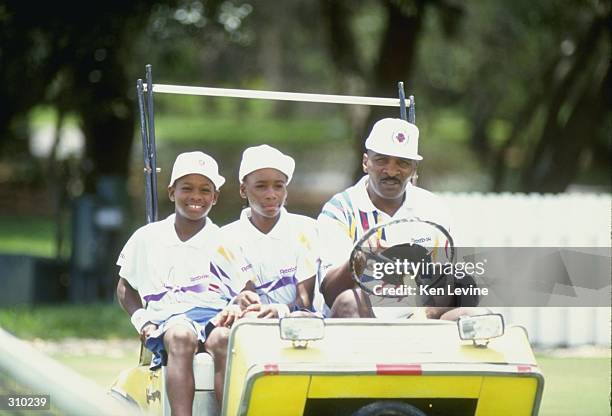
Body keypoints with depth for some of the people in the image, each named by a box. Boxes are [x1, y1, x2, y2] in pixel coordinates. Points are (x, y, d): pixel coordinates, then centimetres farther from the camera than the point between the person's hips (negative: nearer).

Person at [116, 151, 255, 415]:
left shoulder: (225, 242, 17)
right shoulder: (147, 238, 17)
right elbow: (125, 288, 24)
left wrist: (236, 307, -10)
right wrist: (143, 322, 5)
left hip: (215, 315, 1)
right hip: (169, 318, 0)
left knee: (222, 339, -38)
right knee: (181, 335, -39)